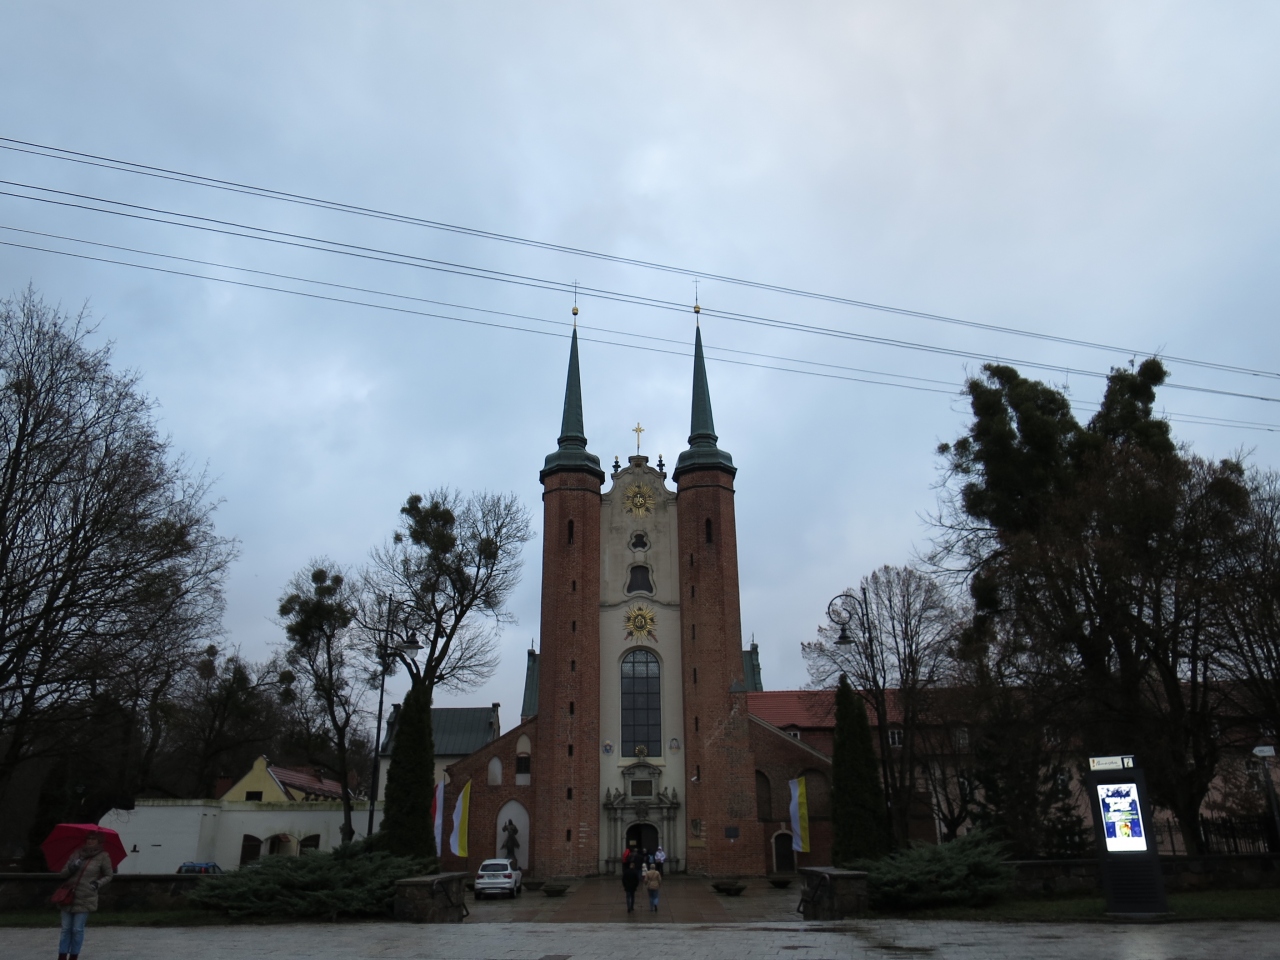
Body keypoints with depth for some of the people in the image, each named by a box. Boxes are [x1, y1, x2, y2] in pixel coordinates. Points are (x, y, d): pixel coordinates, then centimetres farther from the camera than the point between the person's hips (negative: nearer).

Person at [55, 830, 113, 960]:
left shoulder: (103, 856, -2)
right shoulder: (77, 854, 7)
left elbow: (108, 876, 7)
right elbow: (62, 874, 8)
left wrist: (98, 884, -10)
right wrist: (71, 868, -11)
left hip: (85, 899, -3)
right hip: (68, 896, 4)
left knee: (77, 929, -2)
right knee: (66, 929, 6)